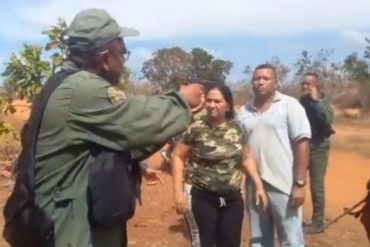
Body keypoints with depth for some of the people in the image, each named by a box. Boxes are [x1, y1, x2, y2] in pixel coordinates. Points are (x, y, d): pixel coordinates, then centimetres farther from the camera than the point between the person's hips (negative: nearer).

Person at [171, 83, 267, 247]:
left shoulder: (236, 129, 4)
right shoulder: (196, 129, -10)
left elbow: (245, 158, 15)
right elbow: (177, 156, -6)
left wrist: (259, 185, 7)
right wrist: (178, 191, -13)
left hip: (232, 198, 5)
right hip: (201, 197, -4)